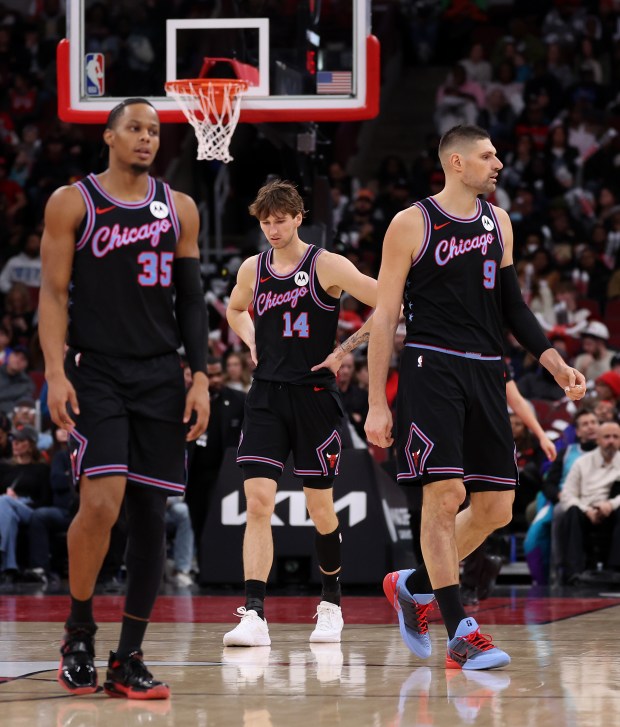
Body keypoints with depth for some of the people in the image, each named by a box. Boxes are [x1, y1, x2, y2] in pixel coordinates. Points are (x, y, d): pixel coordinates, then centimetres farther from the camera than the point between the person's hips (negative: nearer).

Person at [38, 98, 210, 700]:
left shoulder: (179, 209, 11)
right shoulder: (72, 203, 1)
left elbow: (191, 300, 13)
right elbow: (53, 293, -2)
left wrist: (200, 377, 4)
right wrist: (55, 372, -13)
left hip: (160, 378, 4)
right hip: (95, 373, -4)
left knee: (151, 515, 1)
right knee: (100, 502, -19)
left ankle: (128, 660, 8)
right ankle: (78, 632, 2)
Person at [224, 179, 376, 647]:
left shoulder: (327, 266, -6)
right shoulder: (253, 270, 8)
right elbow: (235, 310, 31)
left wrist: (344, 351, -7)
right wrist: (253, 342, 12)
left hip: (314, 396, -3)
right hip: (267, 395, 3)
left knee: (320, 507, 6)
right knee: (258, 502, -11)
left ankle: (332, 604, 27)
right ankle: (254, 616, -17)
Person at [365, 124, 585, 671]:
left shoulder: (498, 222, 13)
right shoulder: (411, 225, -4)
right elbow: (385, 317, -3)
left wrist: (554, 362, 7)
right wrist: (377, 404, -7)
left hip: (486, 373, 6)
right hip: (431, 369, -6)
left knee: (497, 508, 4)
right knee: (445, 494, -13)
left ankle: (413, 586, 25)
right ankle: (461, 635, -10)